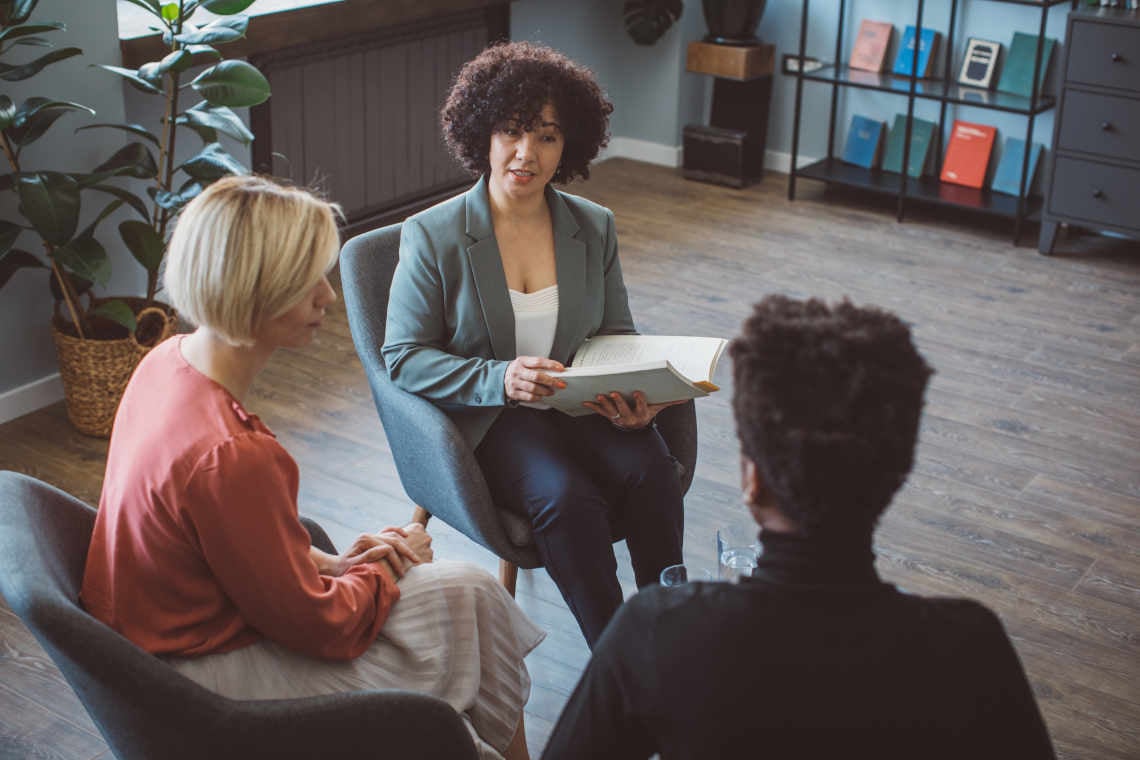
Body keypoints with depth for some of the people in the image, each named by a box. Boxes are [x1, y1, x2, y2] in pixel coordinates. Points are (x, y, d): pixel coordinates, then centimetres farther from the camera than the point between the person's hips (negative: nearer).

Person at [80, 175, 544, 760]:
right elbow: (320, 625, -20)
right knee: (466, 600, 1)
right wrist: (384, 568, -2)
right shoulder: (228, 456, -34)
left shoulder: (168, 361, -5)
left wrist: (327, 562, 1)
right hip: (210, 678, -9)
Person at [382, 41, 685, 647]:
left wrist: (633, 396, -10)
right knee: (566, 495, -32)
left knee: (649, 468, -27)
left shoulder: (594, 227, 8)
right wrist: (500, 380, -23)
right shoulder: (431, 236, -4)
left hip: (582, 407, 4)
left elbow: (618, 334, 14)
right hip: (486, 419, -3)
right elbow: (403, 357, -6)